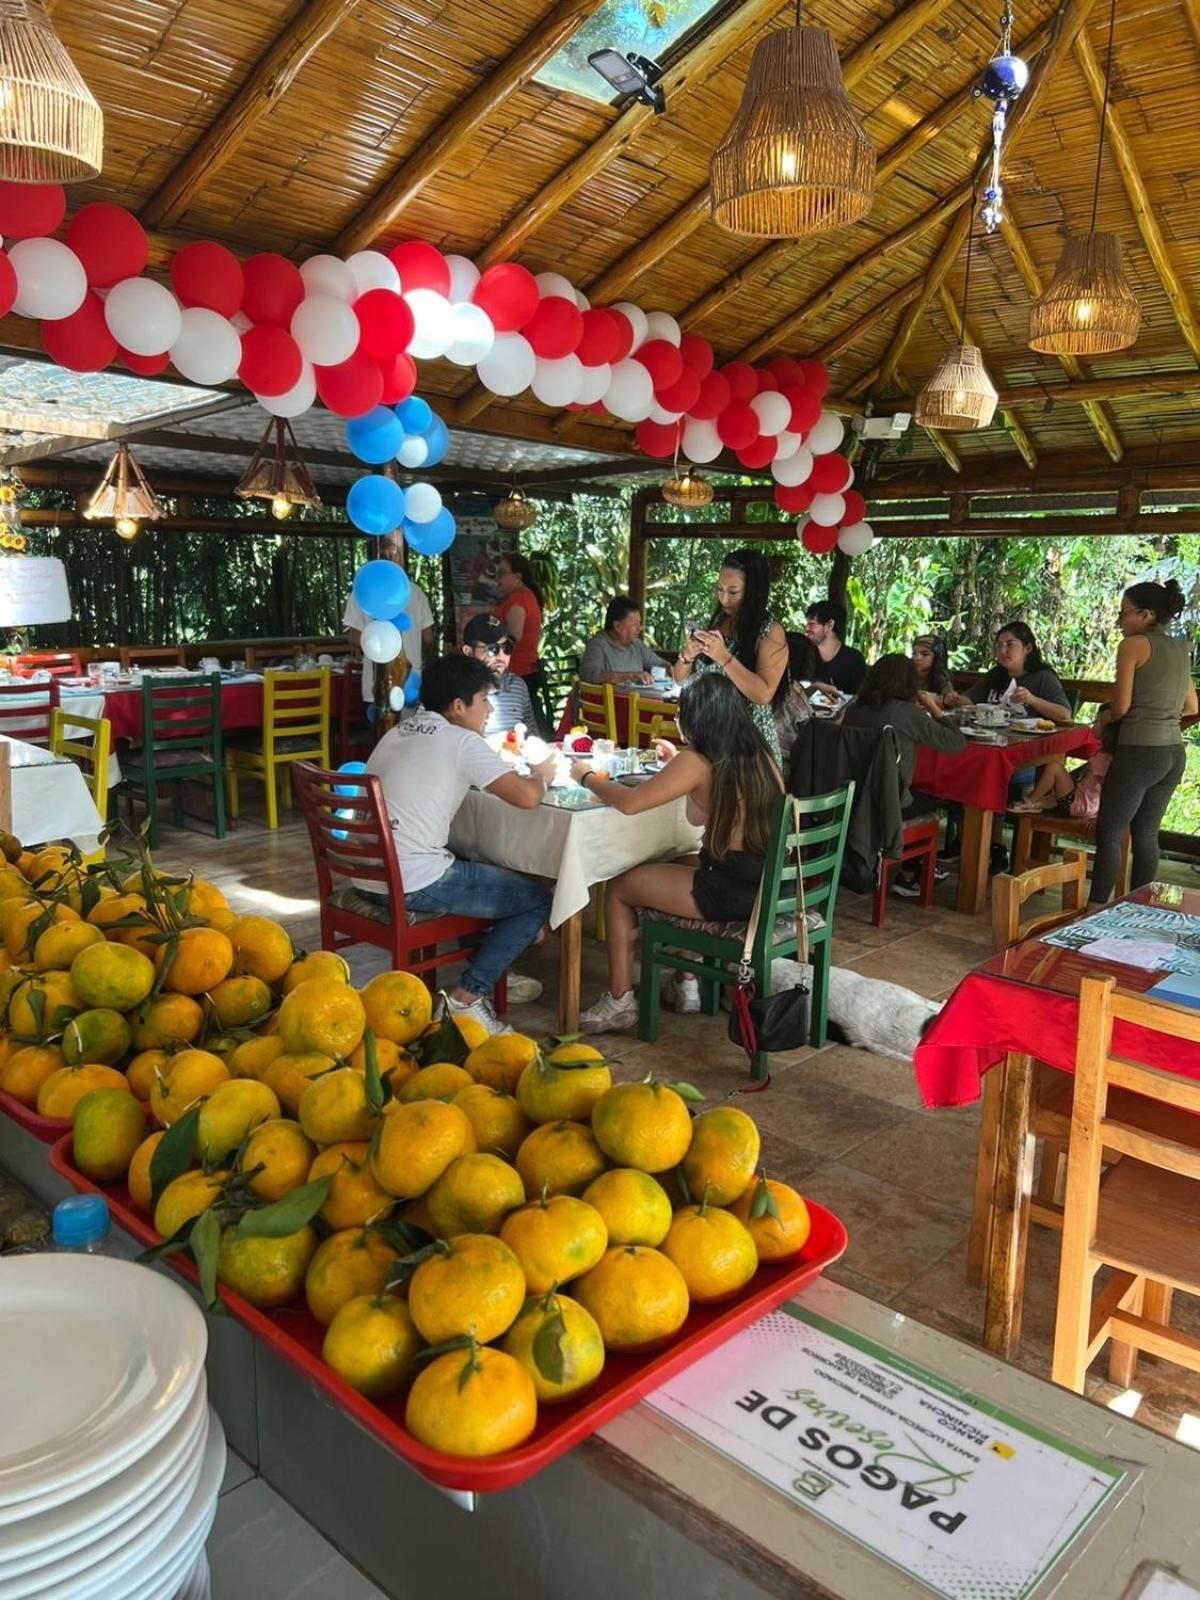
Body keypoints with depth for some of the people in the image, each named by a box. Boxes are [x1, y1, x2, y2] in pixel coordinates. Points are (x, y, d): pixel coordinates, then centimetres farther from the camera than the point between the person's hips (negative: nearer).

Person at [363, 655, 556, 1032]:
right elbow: (526, 797, -17)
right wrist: (541, 775, 6)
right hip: (413, 887, -9)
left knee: (482, 870, 32)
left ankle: (489, 973, 36)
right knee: (537, 899, 5)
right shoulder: (462, 742, -9)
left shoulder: (395, 734, 14)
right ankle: (468, 997, 1)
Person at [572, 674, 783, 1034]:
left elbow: (629, 802, -14)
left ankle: (619, 1002, 20)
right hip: (769, 884, 8)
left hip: (729, 893, -8)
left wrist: (587, 777, 3)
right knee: (682, 864, 34)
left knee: (618, 888, 12)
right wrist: (678, 764, 23)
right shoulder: (760, 756, 6)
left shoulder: (697, 762, -15)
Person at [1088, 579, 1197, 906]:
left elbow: (1120, 706, -11)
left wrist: (1105, 718, 9)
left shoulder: (1134, 644, -9)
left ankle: (1096, 909, 1)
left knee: (1108, 833, 0)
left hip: (1139, 752, -8)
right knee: (1146, 835, 14)